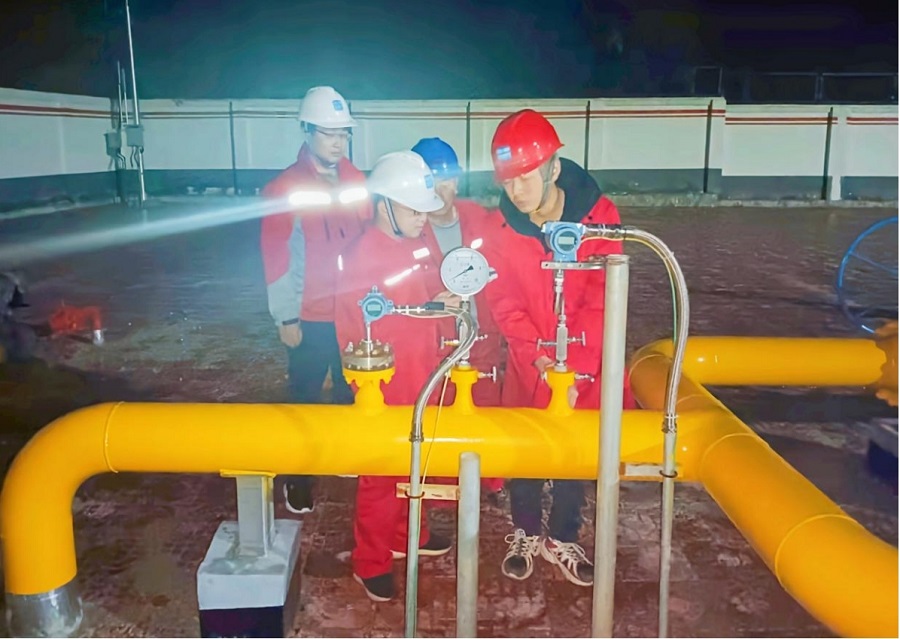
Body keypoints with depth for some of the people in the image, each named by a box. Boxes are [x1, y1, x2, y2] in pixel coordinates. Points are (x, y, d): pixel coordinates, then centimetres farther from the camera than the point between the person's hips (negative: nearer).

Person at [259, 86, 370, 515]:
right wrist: (285, 318, -10)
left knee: (351, 393, 17)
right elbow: (276, 257, -11)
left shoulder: (356, 181, 3)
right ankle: (298, 478, 22)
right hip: (310, 318, -4)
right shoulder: (285, 188, -10)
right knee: (305, 399, 8)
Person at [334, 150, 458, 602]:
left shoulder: (421, 242, 2)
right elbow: (372, 329, -22)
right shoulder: (361, 258, -19)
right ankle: (370, 562, 23)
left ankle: (408, 535, 43)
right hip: (385, 388, -7)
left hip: (424, 378, 7)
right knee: (381, 473, 6)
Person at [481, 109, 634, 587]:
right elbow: (503, 300, -11)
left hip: (583, 363, 0)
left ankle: (562, 539, 34)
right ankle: (525, 534, 36)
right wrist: (538, 355, -23)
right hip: (527, 361, 1)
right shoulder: (502, 224, -13)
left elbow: (600, 300, -17)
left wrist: (576, 371, -21)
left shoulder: (599, 215, -17)